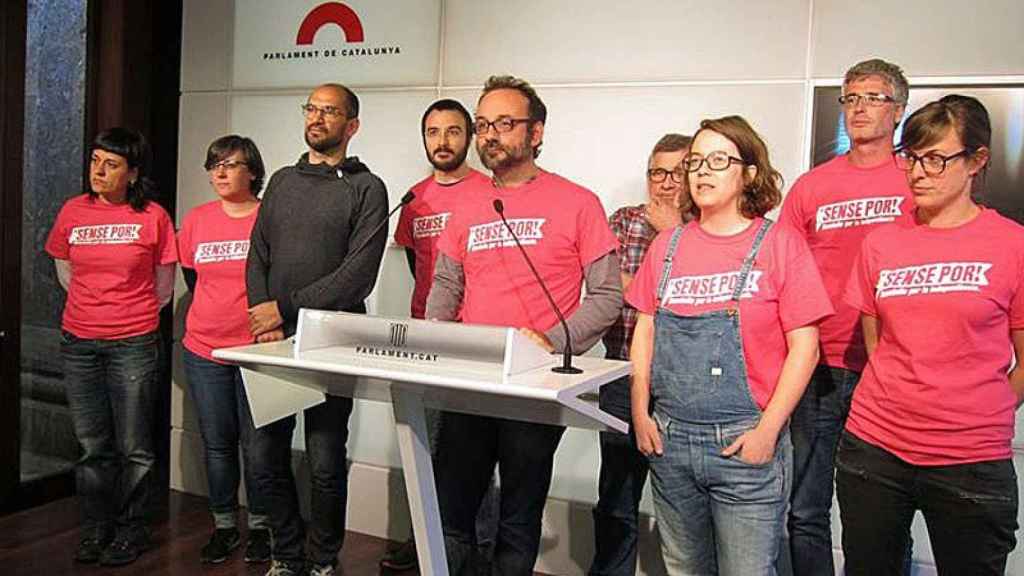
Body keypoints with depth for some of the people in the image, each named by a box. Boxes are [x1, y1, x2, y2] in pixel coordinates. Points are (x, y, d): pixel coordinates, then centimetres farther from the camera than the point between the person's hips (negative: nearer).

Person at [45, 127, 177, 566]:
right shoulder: (73, 211, 4)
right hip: (79, 343, 3)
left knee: (133, 447, 4)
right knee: (92, 446, 12)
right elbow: (64, 268, 19)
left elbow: (164, 283, 5)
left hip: (133, 344, -3)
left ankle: (131, 530, 20)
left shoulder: (152, 216, -5)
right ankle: (96, 527, 27)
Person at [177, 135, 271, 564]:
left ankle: (259, 526, 21)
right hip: (203, 350, 4)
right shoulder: (197, 219, 6)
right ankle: (224, 526, 26)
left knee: (255, 444, 4)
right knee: (217, 444, 12)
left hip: (256, 349, -4)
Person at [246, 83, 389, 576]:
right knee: (267, 458, 9)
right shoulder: (282, 181, 15)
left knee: (326, 464, 3)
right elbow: (257, 257, 11)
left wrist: (285, 308, -13)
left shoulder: (366, 188, -2)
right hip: (272, 341, 5)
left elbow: (358, 274, -12)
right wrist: (263, 319, -5)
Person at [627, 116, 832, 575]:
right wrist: (641, 412, 3)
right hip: (669, 440, 4)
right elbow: (645, 333, 11)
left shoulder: (780, 244, -4)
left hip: (745, 445, -4)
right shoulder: (668, 245, 8)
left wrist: (767, 431, -12)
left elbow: (804, 349, -6)